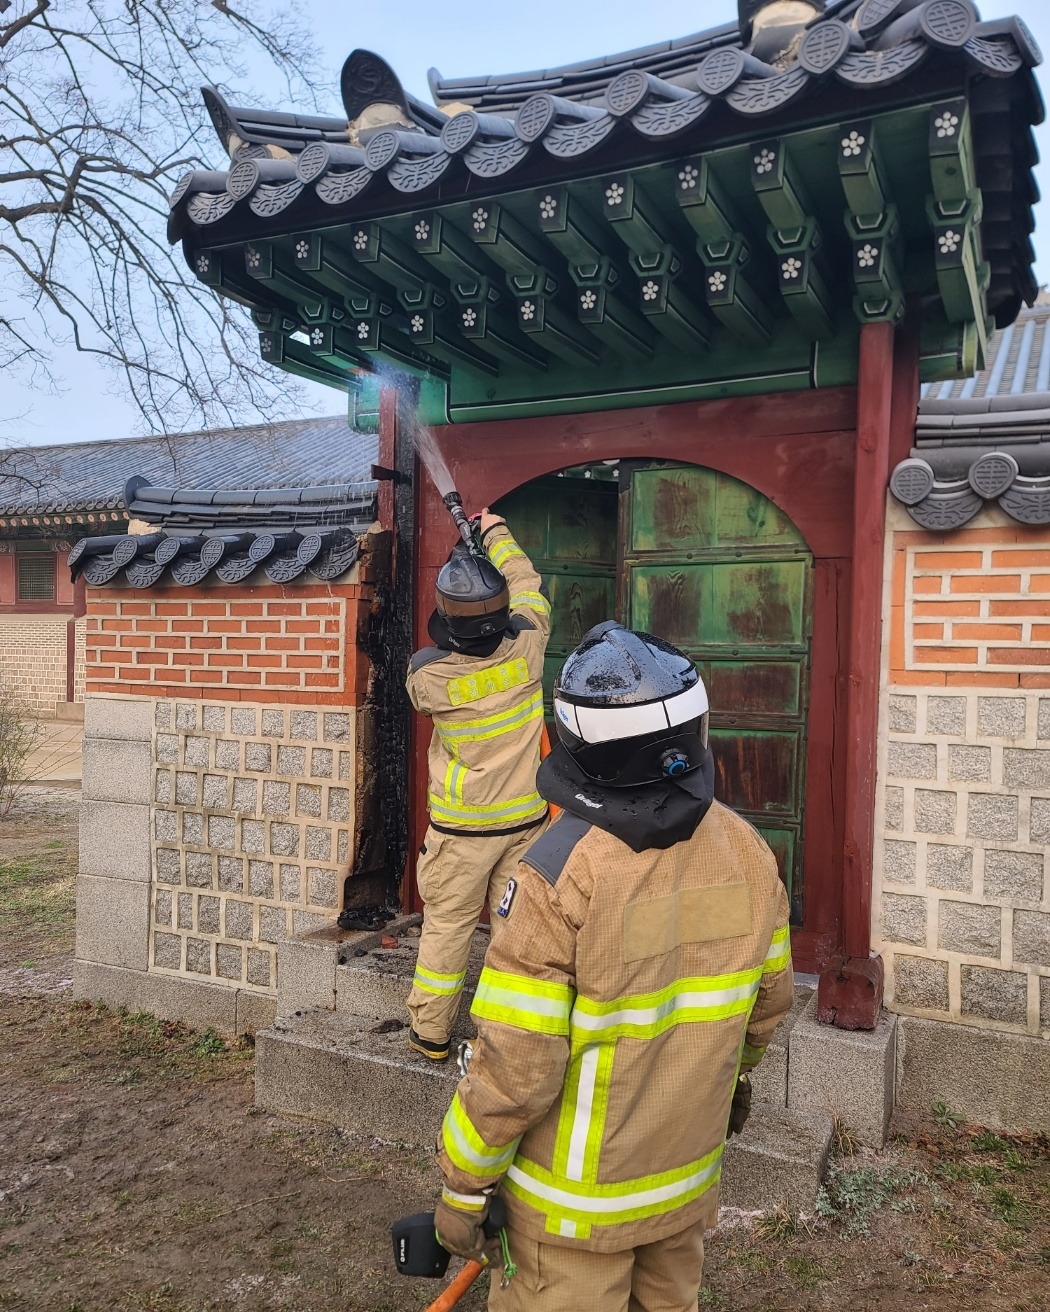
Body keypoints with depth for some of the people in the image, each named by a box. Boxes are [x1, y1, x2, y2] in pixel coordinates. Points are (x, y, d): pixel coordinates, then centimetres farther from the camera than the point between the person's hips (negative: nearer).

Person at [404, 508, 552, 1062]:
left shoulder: (428, 674, -18)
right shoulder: (526, 647, -13)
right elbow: (529, 589, 8)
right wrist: (497, 533, 21)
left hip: (461, 828, -2)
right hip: (524, 819, 2)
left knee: (446, 926, 12)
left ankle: (431, 1032, 25)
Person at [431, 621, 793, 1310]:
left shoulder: (561, 873, -29)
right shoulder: (746, 851, -11)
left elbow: (515, 1069, -25)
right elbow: (770, 998, 3)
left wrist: (462, 1187, -9)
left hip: (578, 1203, -5)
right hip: (690, 1178, 5)